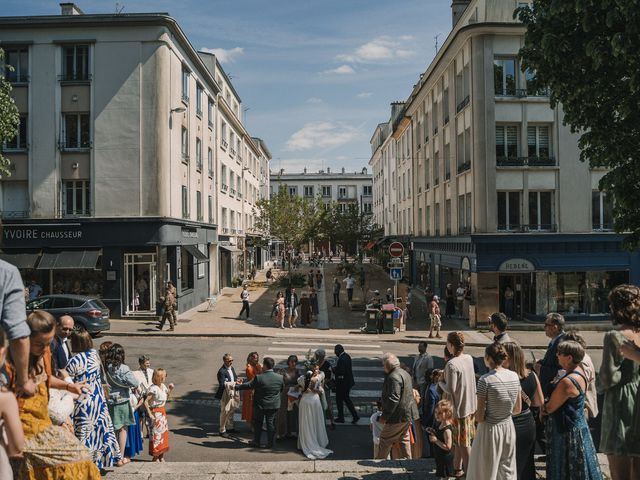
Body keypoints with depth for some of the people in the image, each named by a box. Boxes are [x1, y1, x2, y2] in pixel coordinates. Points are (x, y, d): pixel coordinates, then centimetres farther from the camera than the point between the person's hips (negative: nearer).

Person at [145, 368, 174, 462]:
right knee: (156, 434, -2)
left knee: (164, 433, 12)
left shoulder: (163, 386, 5)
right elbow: (146, 401, -22)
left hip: (162, 412, 9)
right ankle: (155, 457, 10)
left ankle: (161, 456, 23)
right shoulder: (153, 389, -20)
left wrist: (170, 390, 5)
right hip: (156, 413, -8)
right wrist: (150, 414, -21)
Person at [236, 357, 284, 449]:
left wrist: (236, 387, 3)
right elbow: (282, 389, 6)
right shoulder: (280, 378, -8)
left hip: (260, 405, -3)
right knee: (271, 423, 12)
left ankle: (256, 442, 22)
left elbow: (248, 385, -10)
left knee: (258, 423, 13)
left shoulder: (259, 378, -20)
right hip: (274, 405, 3)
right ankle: (270, 443, 17)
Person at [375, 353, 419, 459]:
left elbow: (393, 399, -25)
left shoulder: (394, 377, -21)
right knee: (404, 440, 17)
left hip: (398, 415, -10)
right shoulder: (404, 373, 11)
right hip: (407, 414, 10)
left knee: (385, 439, 3)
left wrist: (385, 416, -21)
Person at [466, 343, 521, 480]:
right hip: (508, 427, 5)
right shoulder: (514, 376, -3)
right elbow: (517, 409, 7)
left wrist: (476, 415, 3)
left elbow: (480, 417, -18)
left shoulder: (485, 380, -20)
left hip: (490, 430, -5)